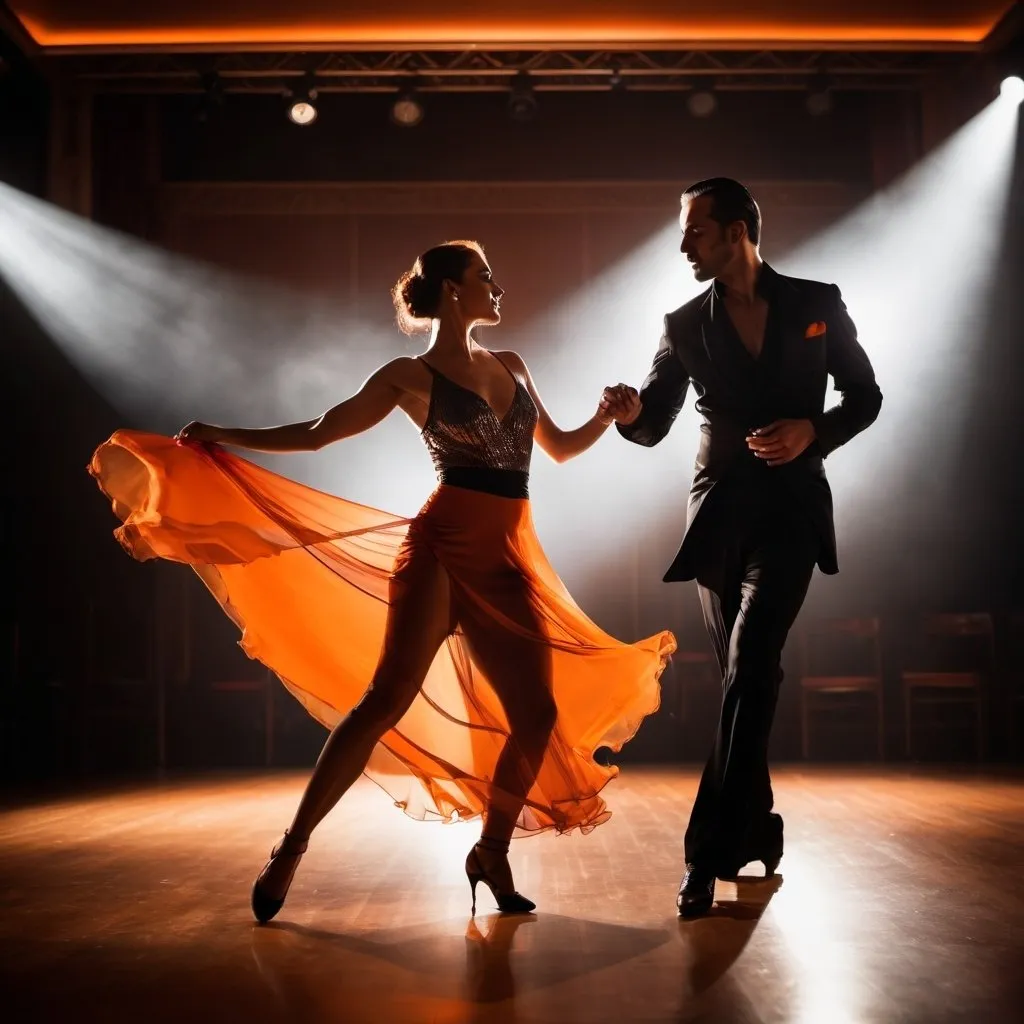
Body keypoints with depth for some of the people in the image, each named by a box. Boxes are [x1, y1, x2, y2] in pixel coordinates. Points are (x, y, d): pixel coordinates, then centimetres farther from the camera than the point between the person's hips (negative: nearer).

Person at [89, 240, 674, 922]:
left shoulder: (512, 367, 18)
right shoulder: (410, 377, 4)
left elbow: (560, 447, 26)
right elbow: (317, 433, 8)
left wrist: (607, 416, 8)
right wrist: (225, 438, 5)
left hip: (506, 563, 5)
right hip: (442, 550, -5)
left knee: (537, 714, -2)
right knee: (386, 700, -14)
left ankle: (492, 853, 15)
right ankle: (293, 847, -6)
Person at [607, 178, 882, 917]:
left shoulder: (817, 303, 1)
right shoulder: (686, 325, 5)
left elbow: (866, 396, 6)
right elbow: (656, 428, 2)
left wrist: (812, 431, -13)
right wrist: (629, 412, -22)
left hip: (791, 509, -3)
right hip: (720, 515, 3)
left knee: (750, 664, -17)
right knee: (745, 674, 10)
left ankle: (711, 852, -15)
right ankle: (757, 828, 26)